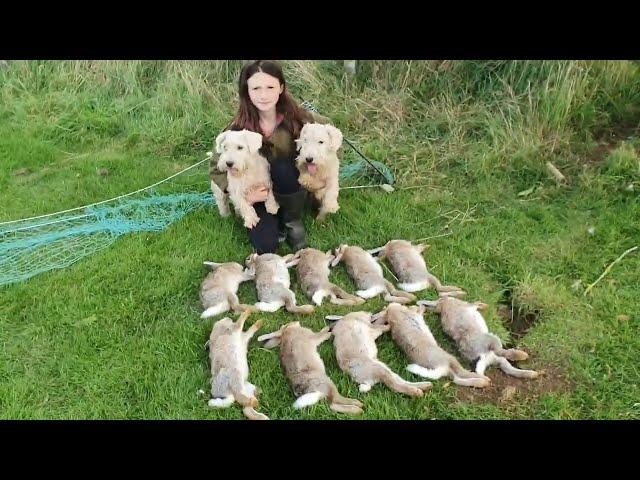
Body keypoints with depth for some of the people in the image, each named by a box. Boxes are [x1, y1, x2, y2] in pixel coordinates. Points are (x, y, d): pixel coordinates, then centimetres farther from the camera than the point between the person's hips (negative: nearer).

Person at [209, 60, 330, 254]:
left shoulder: (295, 117, -16)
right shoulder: (239, 128, -18)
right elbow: (216, 168, -7)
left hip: (289, 190, 1)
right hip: (257, 194, -1)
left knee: (283, 166, -33)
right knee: (265, 245, -25)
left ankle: (293, 221, -7)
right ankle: (276, 220, 10)